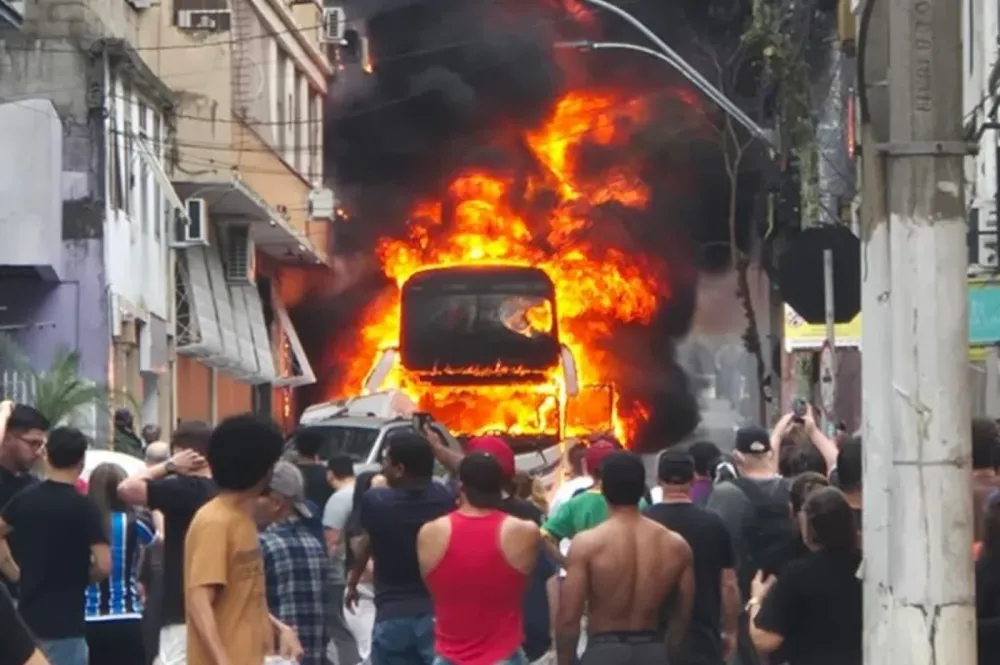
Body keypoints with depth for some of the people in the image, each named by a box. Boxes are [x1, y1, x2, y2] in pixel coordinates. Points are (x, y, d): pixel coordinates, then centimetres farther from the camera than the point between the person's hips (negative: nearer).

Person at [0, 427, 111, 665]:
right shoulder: (83, 506, -13)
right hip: (64, 623, -6)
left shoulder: (25, 498, 4)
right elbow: (103, 565, -18)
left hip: (28, 618, 6)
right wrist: (82, 576, 2)